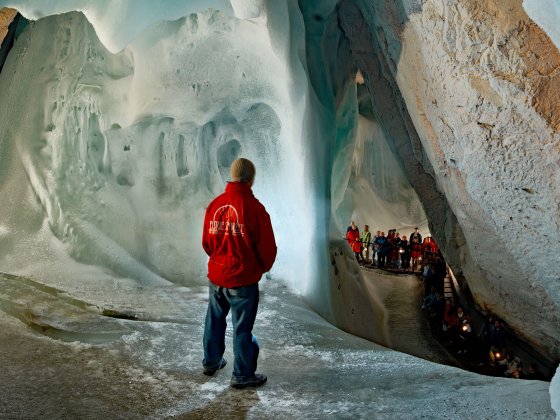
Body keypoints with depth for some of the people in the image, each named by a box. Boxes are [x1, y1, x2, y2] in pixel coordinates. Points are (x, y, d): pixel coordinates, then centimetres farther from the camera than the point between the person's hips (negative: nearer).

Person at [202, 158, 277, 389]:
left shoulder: (215, 204, -2)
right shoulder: (254, 207, -17)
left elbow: (206, 242, 7)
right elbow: (267, 247, -13)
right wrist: (263, 267, 7)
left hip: (216, 276, 6)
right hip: (243, 279, -5)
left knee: (214, 320, 22)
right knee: (242, 327, 7)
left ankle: (211, 362, 40)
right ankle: (242, 375, 19)